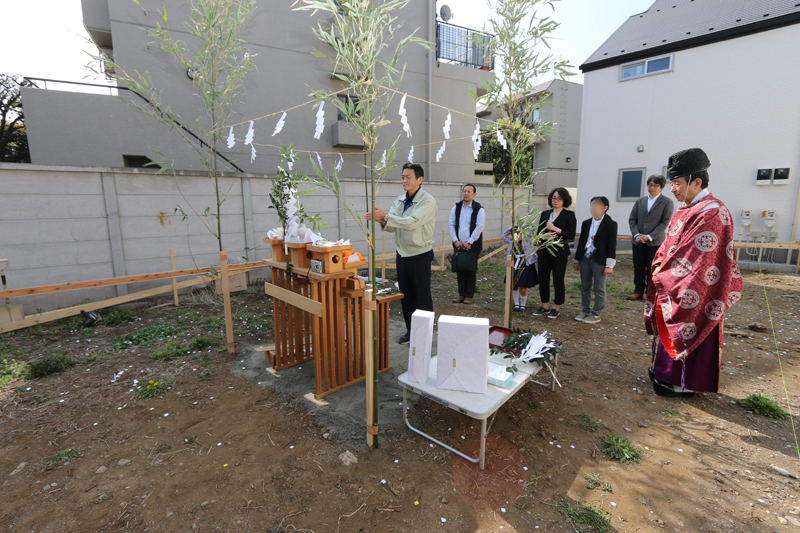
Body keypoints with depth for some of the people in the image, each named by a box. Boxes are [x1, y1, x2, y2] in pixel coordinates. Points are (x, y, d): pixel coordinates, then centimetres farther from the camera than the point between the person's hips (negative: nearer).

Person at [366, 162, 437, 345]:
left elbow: (412, 222, -27)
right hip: (402, 254, 7)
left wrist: (385, 216, -28)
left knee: (423, 297, 2)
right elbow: (392, 227, 5)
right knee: (406, 295, 15)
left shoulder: (428, 201, -14)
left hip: (420, 256, -7)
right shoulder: (399, 200, 9)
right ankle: (411, 331, 29)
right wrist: (382, 220, -17)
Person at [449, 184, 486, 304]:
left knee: (471, 271, 2)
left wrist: (469, 242, -12)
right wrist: (456, 241, -3)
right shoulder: (456, 208, 9)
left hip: (472, 246, -3)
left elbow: (479, 227, -9)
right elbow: (452, 225, 9)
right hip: (458, 245, 4)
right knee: (459, 270, 7)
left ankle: (469, 295, 12)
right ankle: (461, 294, 17)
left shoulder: (479, 210, -3)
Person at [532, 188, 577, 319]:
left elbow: (571, 235, -9)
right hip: (544, 251, 4)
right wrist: (545, 235, -11)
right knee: (543, 280, 7)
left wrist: (556, 229, -17)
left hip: (560, 253, -4)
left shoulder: (569, 215, -2)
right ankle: (545, 306, 22)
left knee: (558, 281, 4)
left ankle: (556, 308, 18)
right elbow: (539, 232, 11)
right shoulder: (545, 214, 12)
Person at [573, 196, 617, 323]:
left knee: (599, 289, 3)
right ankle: (585, 311, 23)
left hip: (600, 260, -5)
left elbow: (612, 246, -8)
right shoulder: (586, 223, 11)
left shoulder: (610, 224, -5)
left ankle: (596, 315, 12)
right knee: (585, 287, 12)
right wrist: (577, 260, 12)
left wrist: (609, 265, -13)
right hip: (585, 258, 6)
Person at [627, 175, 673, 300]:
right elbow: (632, 219, 8)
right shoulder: (640, 201, 12)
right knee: (638, 268, 7)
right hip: (638, 241, 4)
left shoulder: (667, 202, 0)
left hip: (655, 242, -4)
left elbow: (665, 223, -6)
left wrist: (650, 237, -14)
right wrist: (636, 234, -7)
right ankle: (638, 292, 15)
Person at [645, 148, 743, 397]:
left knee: (685, 332, 2)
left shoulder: (712, 213, -19)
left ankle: (684, 383, 17)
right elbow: (670, 244, 12)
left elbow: (696, 259, -22)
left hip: (693, 292, -9)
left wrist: (664, 276, -15)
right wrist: (660, 268, -3)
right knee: (669, 329, 16)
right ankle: (669, 372, 31)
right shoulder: (686, 209, 9)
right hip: (673, 285, 9)